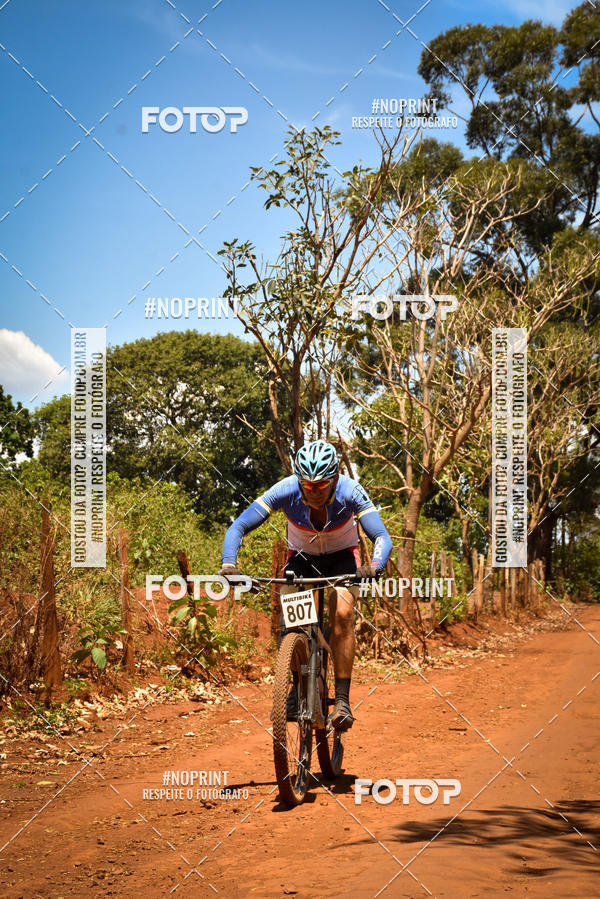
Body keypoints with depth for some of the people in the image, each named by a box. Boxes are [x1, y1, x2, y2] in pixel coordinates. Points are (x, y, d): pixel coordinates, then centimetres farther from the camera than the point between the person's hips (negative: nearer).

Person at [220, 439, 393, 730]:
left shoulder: (350, 491, -32)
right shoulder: (285, 491, -30)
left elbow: (382, 537, -35)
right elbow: (238, 528, -28)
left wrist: (375, 565, -57)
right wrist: (229, 564, -46)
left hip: (342, 556, -1)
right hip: (301, 556, 1)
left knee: (342, 613, -26)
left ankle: (342, 699, -20)